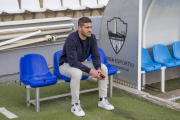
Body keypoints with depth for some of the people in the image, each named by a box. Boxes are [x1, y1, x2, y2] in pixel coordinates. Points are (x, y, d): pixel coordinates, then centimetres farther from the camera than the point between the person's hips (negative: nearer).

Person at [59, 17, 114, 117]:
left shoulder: (92, 37, -11)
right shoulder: (71, 39, -30)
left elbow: (95, 56, -6)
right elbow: (72, 61, -33)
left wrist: (98, 69, -27)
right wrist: (90, 71, -37)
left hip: (82, 63, 6)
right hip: (67, 65, -6)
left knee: (103, 68, -12)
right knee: (77, 73, -39)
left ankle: (102, 100, -2)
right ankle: (75, 105, -24)